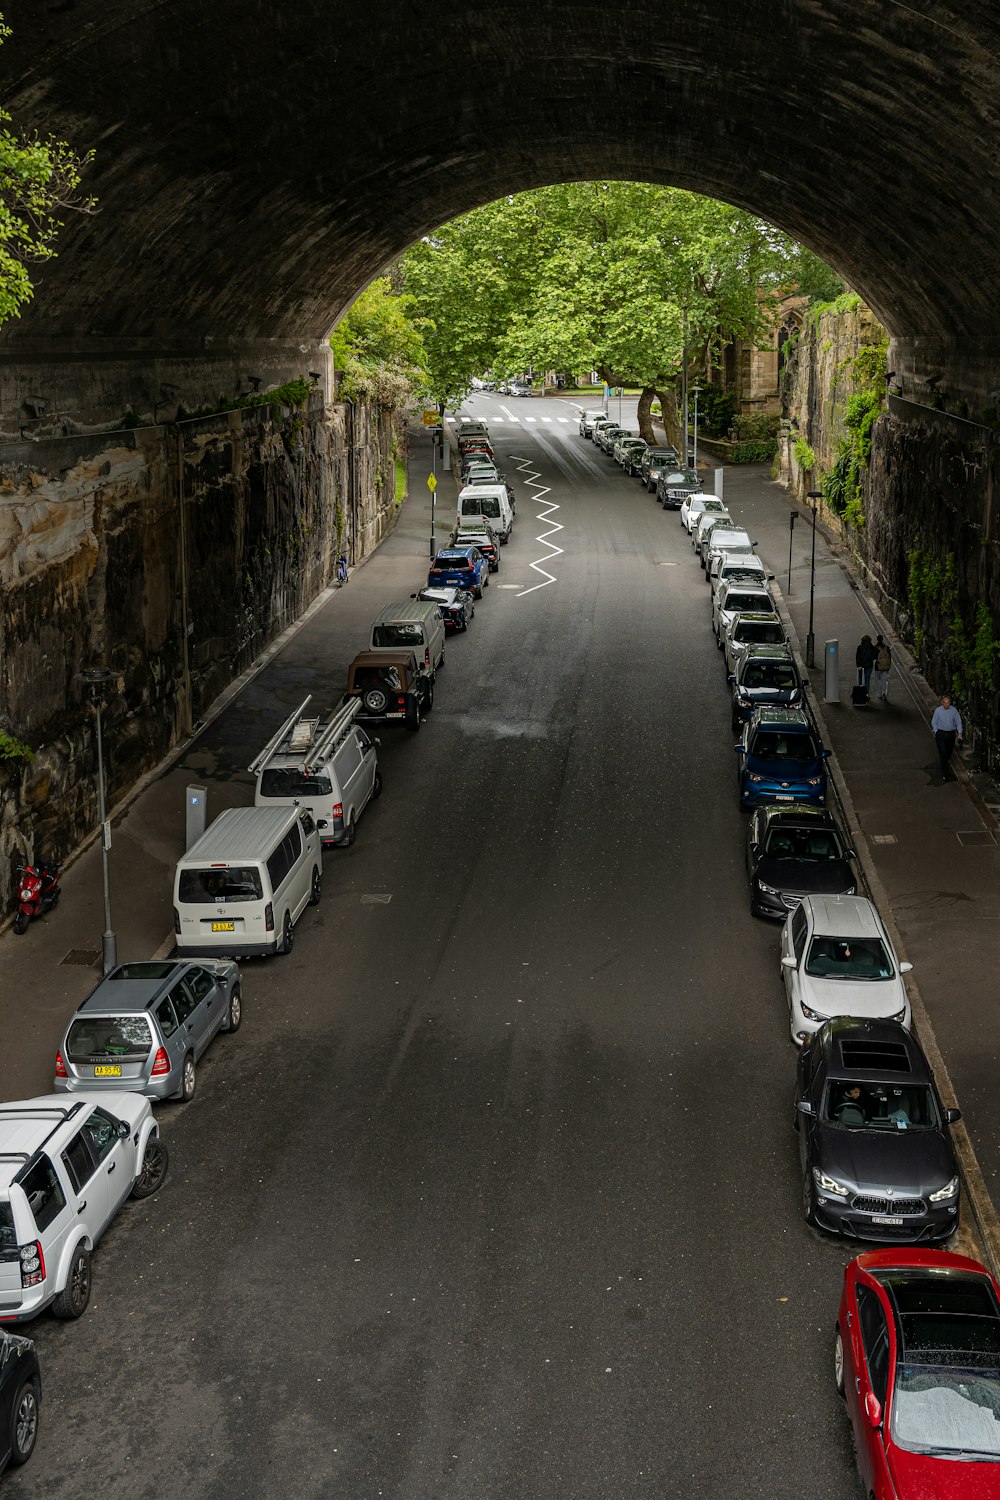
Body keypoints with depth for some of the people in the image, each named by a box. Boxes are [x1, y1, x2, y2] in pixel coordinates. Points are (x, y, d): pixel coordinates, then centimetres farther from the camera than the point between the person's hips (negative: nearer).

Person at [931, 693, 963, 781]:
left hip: (951, 733, 3)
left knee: (948, 753, 16)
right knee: (943, 753, -10)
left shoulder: (954, 710, -5)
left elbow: (958, 722, 3)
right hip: (941, 733, -3)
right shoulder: (938, 710, -9)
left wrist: (959, 733, -5)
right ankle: (945, 774, -7)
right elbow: (934, 722, 1)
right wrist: (936, 732, -5)